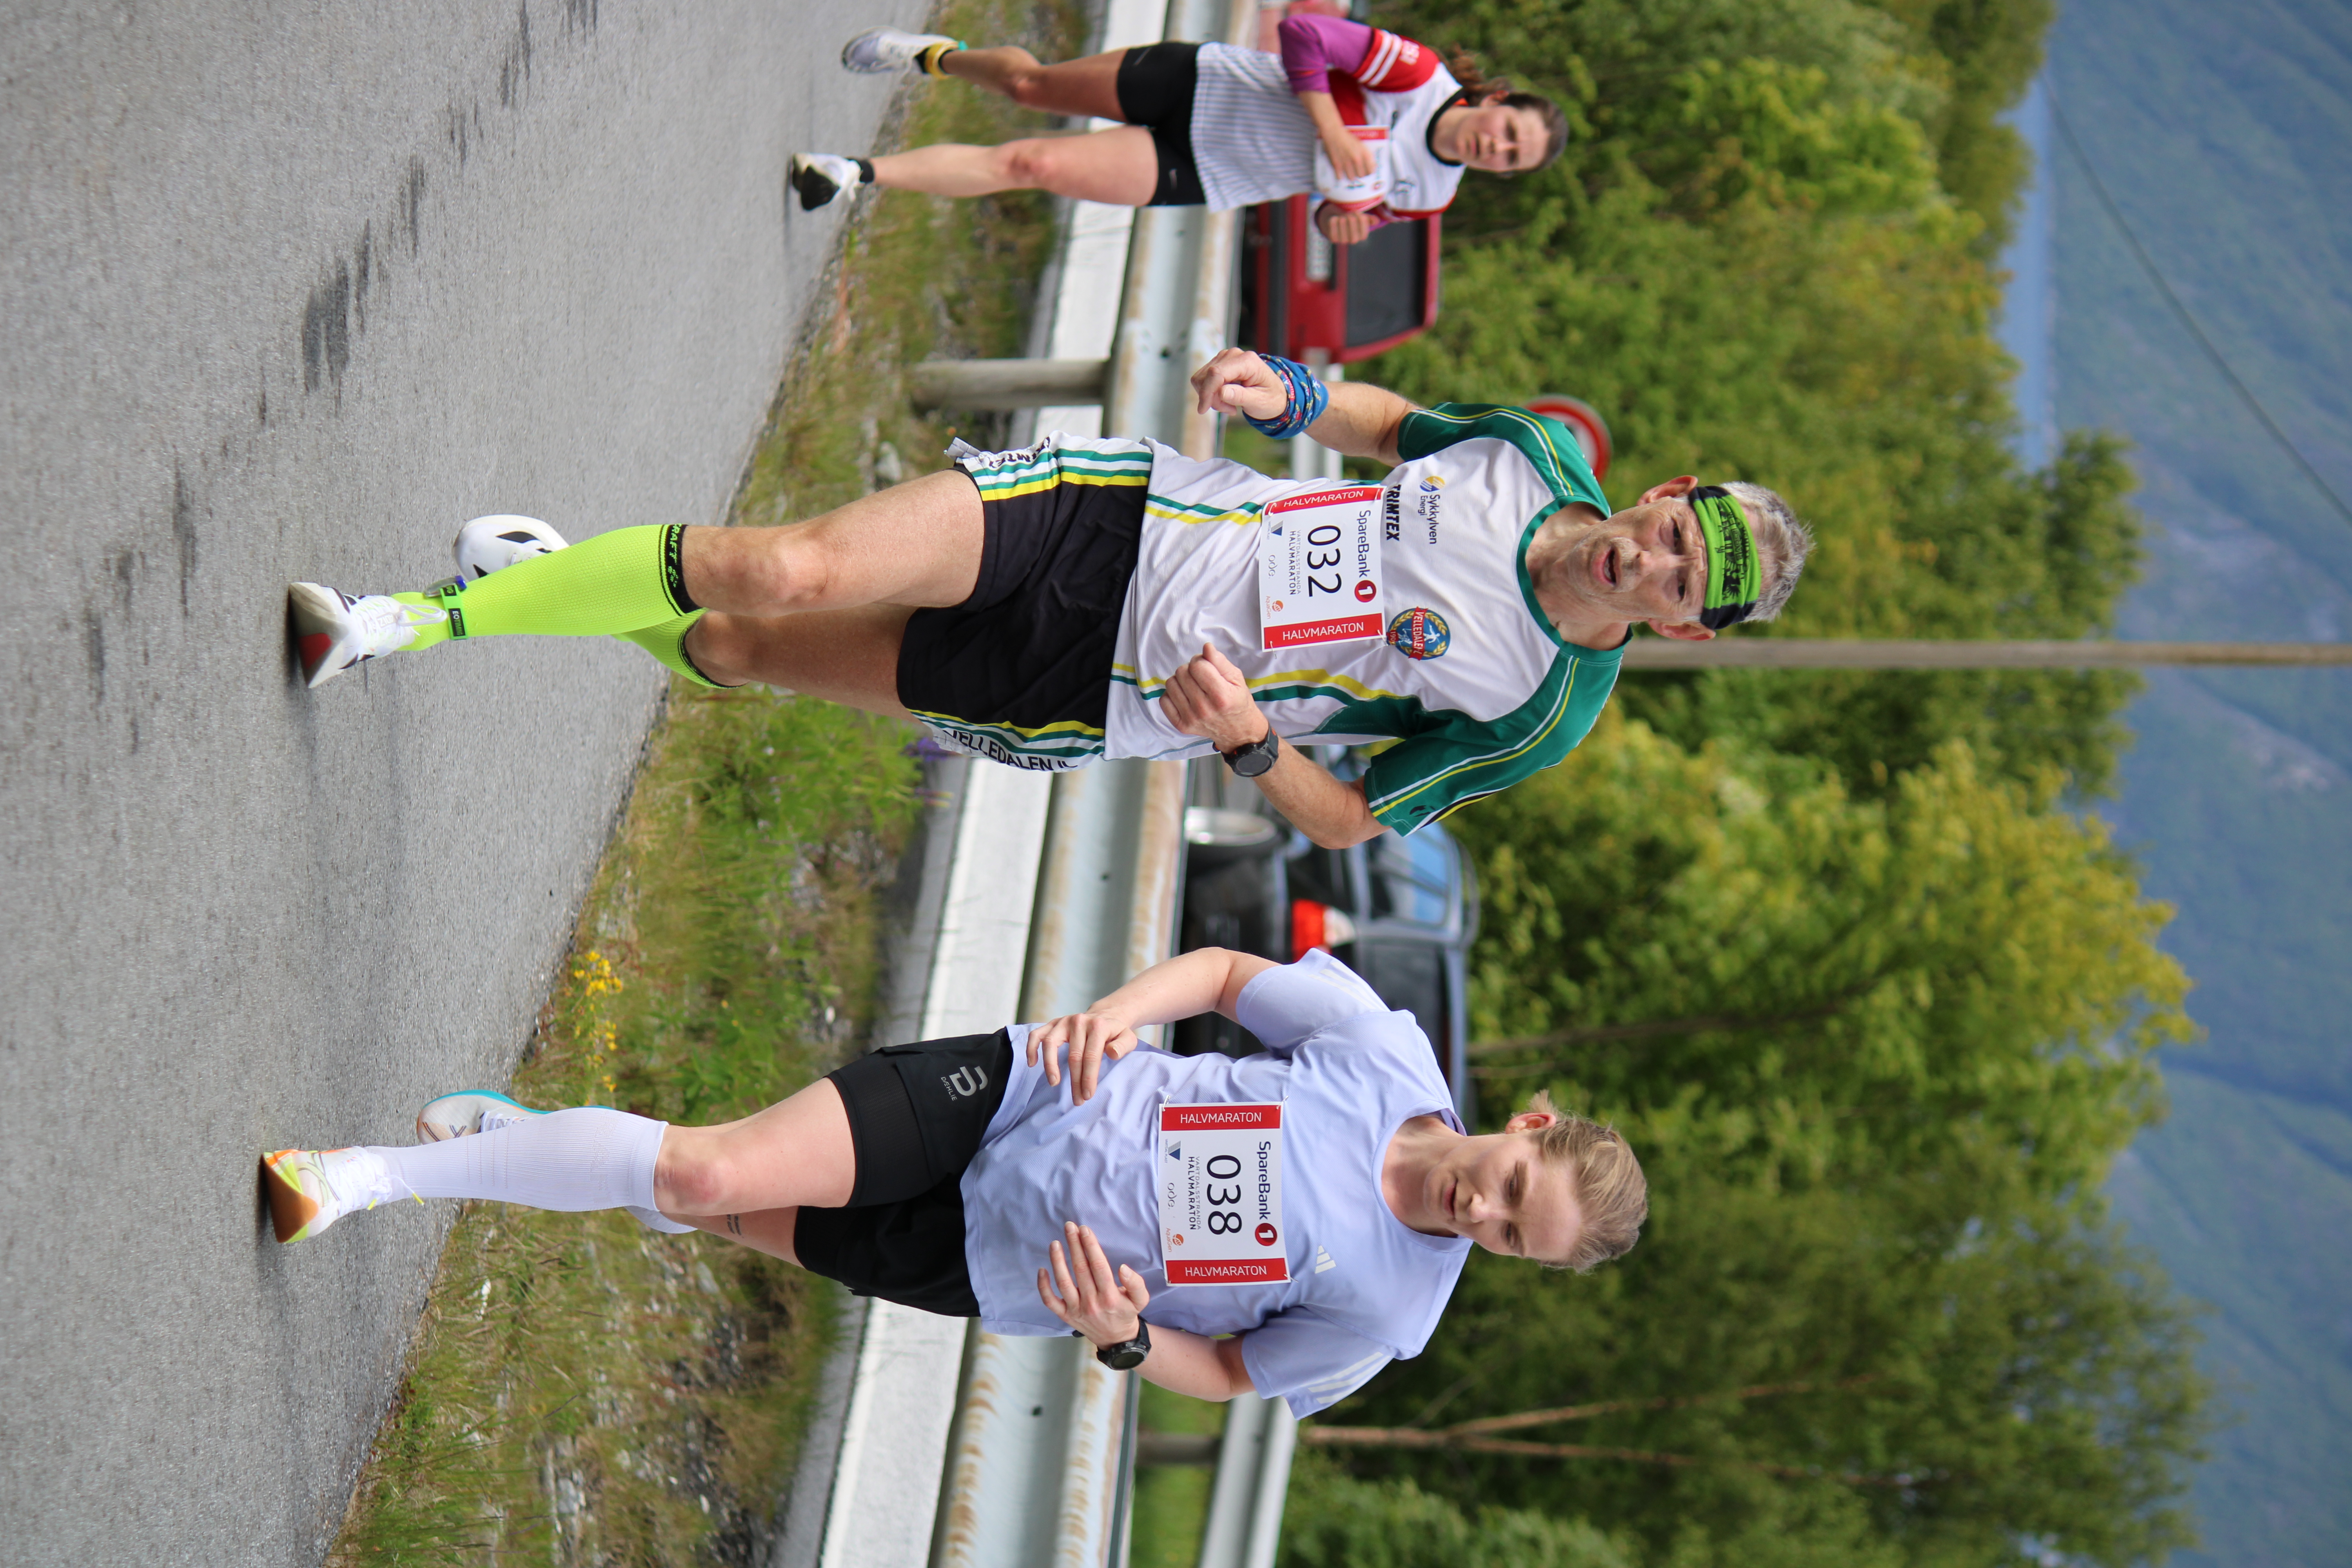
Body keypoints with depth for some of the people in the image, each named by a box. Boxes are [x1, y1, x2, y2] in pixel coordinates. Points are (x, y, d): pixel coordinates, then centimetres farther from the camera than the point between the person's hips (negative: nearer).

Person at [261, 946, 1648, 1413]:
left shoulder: (1389, 1316, -12)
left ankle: (408, 1171, 12)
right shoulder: (1386, 1053, -10)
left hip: (996, 1270, 0)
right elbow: (1225, 970, 4)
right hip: (1014, 1094, 0)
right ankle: (375, 1175, 3)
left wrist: (1127, 1337, -21)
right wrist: (1112, 1016, -15)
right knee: (710, 1171, -18)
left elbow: (1234, 1375, 0)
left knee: (717, 1211, -8)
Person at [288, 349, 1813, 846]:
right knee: (780, 574, -17)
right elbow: (1384, 419, 16)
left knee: (738, 653, -9)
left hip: (1115, 692, -2)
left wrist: (1252, 742, -24)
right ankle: (435, 616, 6)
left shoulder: (1544, 719, -12)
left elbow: (1356, 821, -5)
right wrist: (1292, 391, -6)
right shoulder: (1542, 460, -3)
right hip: (1116, 511, 2)